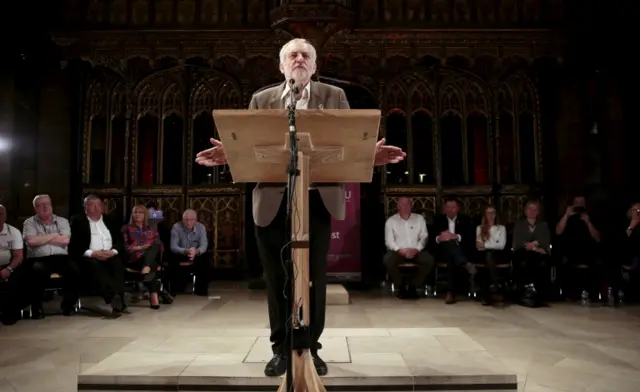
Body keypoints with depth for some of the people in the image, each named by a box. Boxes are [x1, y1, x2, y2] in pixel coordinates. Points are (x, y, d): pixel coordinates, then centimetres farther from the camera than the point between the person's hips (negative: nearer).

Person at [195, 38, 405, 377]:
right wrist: (229, 154, -16)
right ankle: (281, 349, 22)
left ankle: (310, 348, 21)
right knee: (277, 278, 7)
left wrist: (370, 154, -20)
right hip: (273, 201, 1)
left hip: (318, 199, -1)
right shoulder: (261, 100, 12)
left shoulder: (334, 96, 9)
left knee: (313, 277, 5)